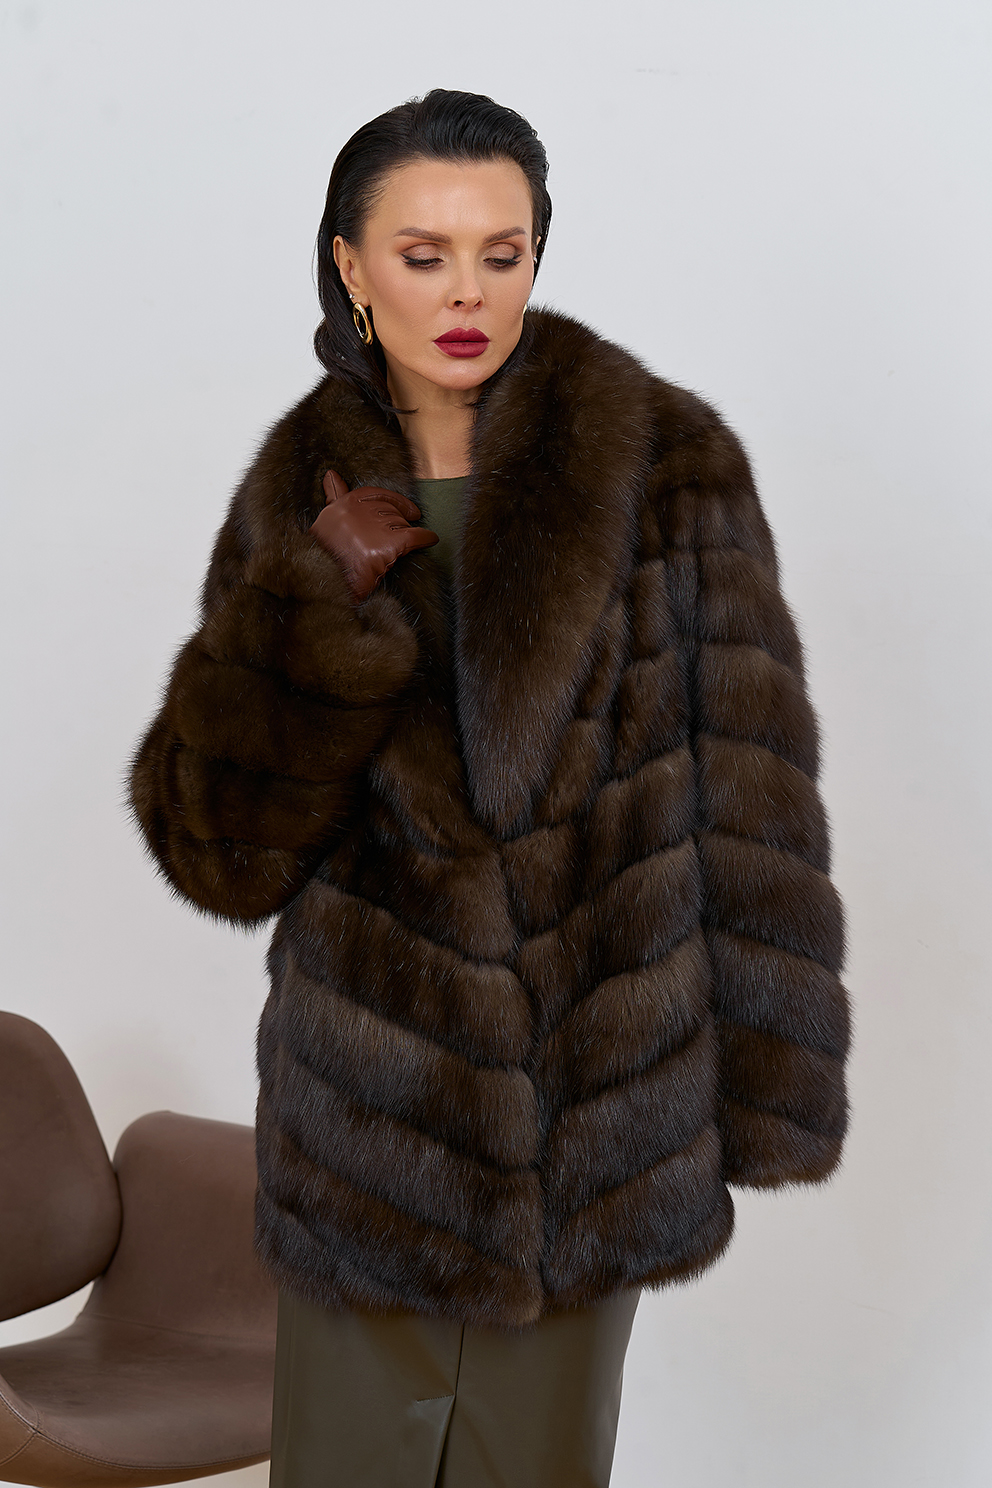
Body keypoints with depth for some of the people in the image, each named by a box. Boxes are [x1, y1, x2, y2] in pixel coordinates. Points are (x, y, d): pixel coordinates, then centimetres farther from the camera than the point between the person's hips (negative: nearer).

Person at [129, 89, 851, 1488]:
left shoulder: (668, 467, -8)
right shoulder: (301, 499, -2)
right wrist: (319, 601, -20)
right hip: (370, 1100, 2)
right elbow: (216, 851, -8)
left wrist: (767, 1084, -5)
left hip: (597, 1100, -1)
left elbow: (750, 791, -5)